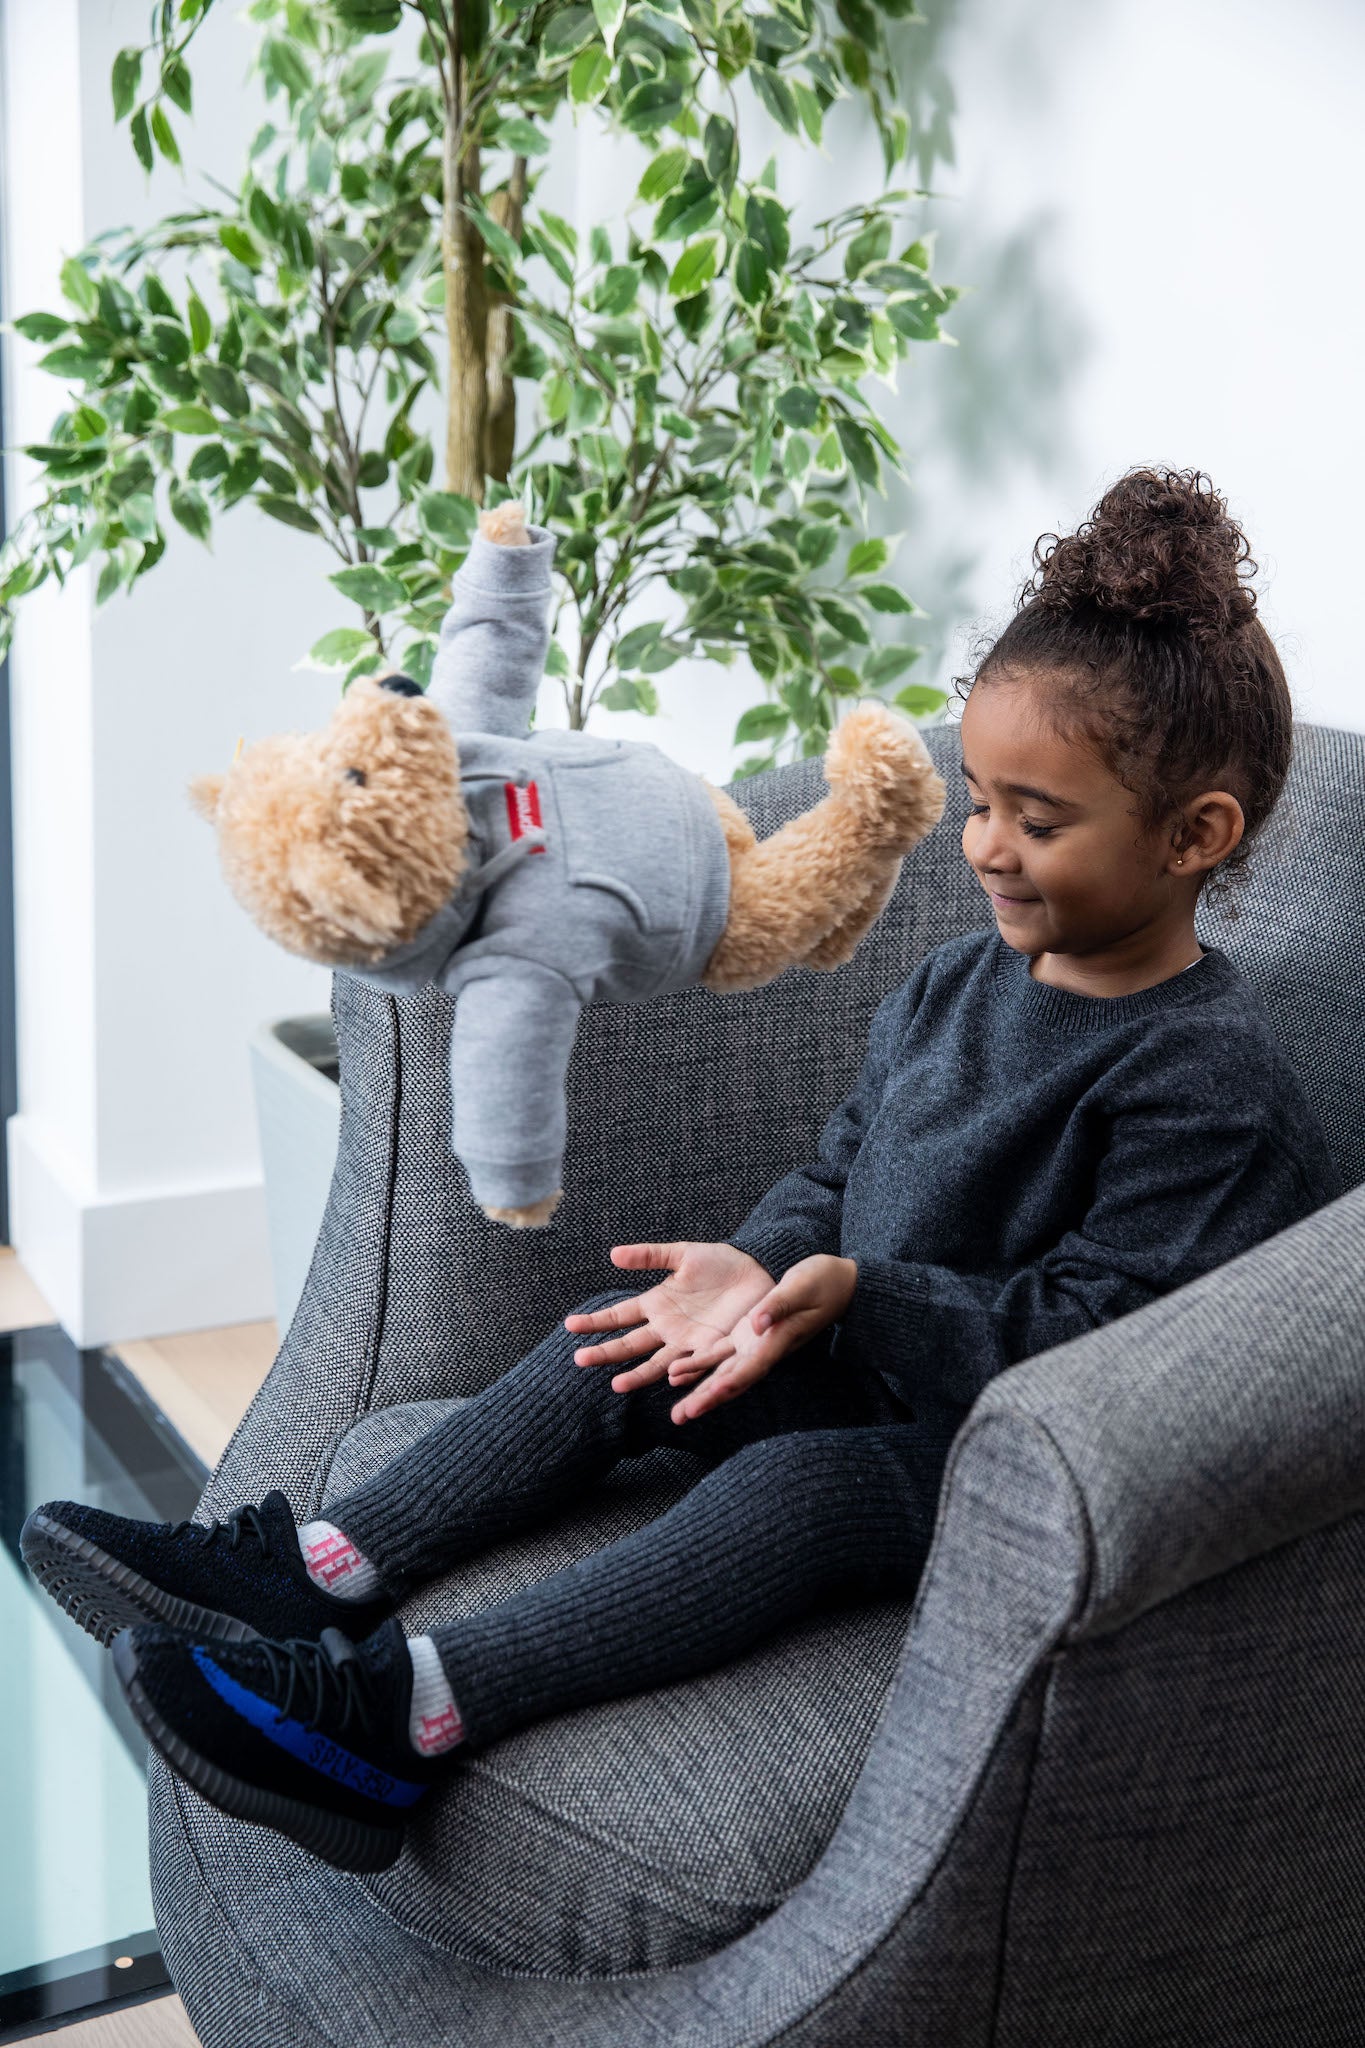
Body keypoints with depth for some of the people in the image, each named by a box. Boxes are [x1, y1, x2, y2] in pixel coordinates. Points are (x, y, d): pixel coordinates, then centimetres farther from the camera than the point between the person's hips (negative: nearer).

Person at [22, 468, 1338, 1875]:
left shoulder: (1208, 1076, -19)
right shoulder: (959, 983, 7)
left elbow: (1085, 1328, -22)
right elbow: (837, 1177, 12)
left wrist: (857, 1293, -31)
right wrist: (759, 1268, -10)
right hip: (866, 1366, 9)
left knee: (791, 1490, -32)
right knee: (620, 1346, -5)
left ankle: (403, 1719, -37)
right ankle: (316, 1577, -9)